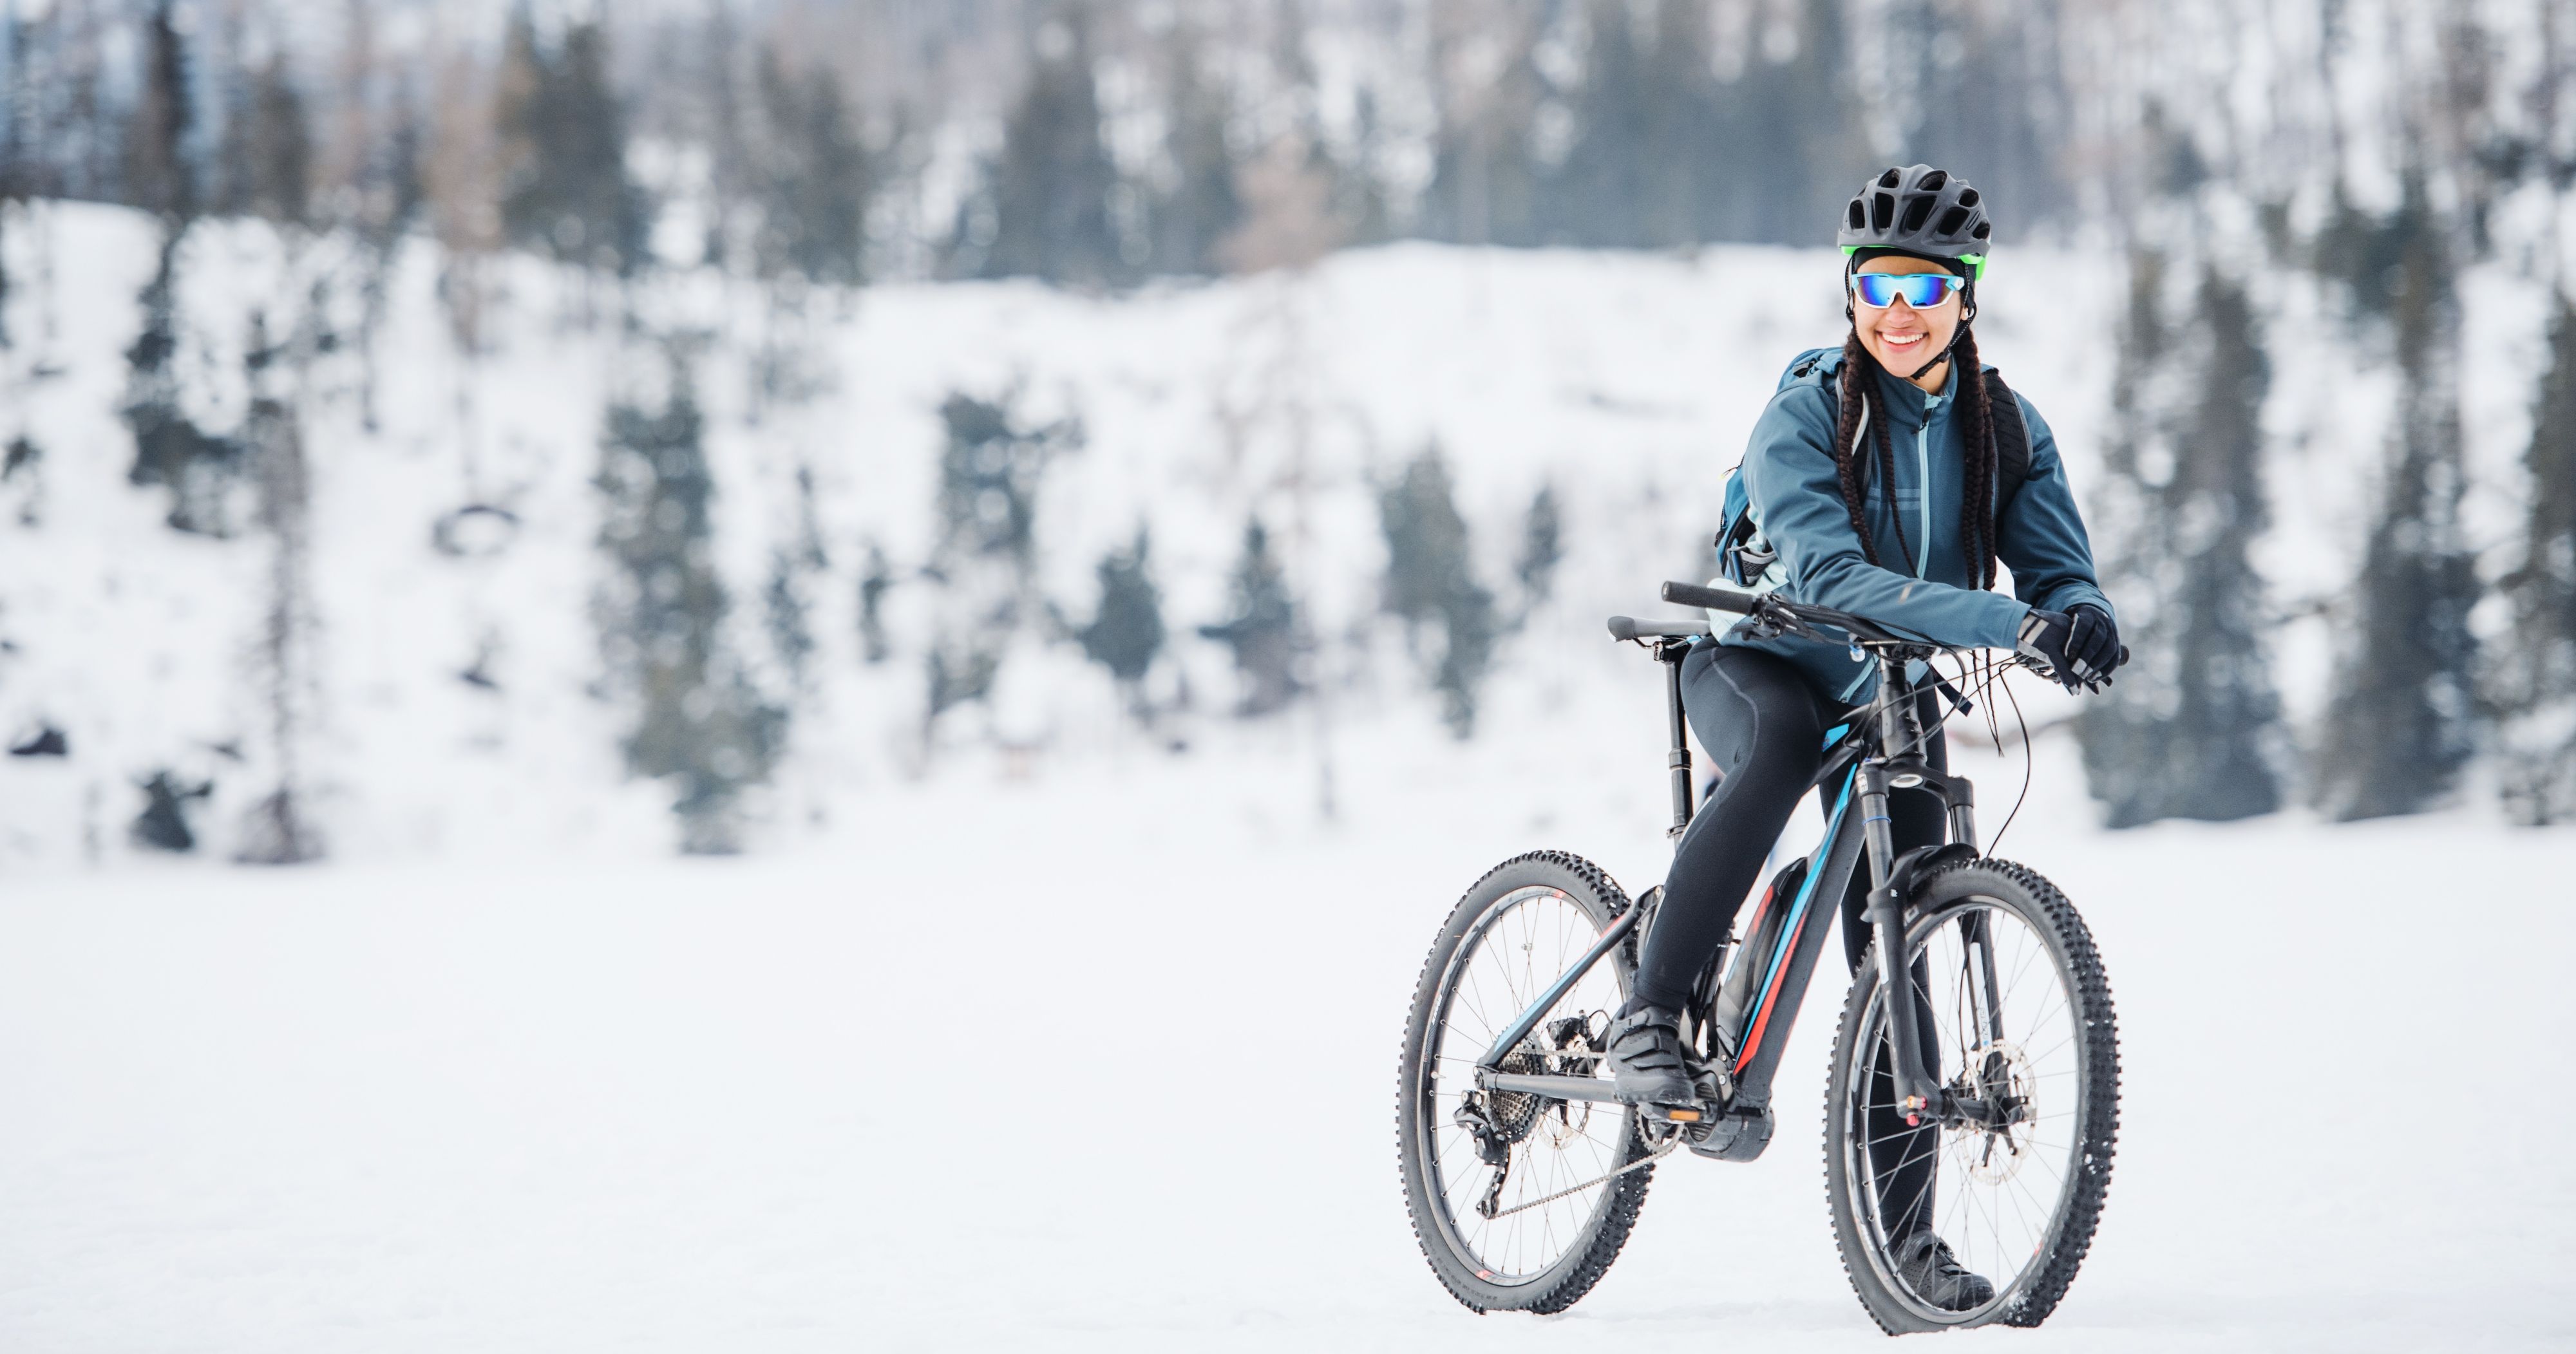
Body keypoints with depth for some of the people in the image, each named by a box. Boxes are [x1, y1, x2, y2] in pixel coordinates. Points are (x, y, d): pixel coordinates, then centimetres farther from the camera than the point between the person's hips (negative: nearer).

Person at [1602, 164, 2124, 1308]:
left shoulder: (2005, 430, -6)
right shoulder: (1805, 415, -20)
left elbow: (2060, 569, -10)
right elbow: (1828, 576, -34)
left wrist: (2081, 620, -37)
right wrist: (2009, 623, -45)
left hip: (1893, 701, 4)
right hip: (1759, 666, -4)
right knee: (1782, 743, -39)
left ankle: (1905, 1230, 6)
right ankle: (1650, 1019, -35)